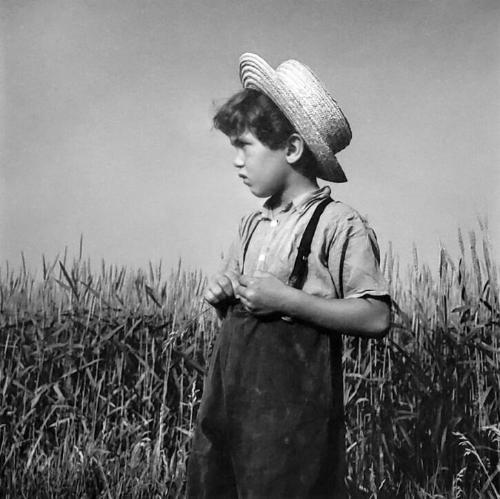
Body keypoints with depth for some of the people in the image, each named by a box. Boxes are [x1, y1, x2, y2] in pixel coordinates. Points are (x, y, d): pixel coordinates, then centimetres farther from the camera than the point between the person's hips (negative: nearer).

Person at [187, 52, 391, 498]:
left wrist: (288, 300, -19)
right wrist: (222, 296, 2)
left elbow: (376, 318, -16)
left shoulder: (338, 224, -10)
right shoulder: (252, 226, 13)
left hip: (292, 411, -7)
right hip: (228, 395, 7)